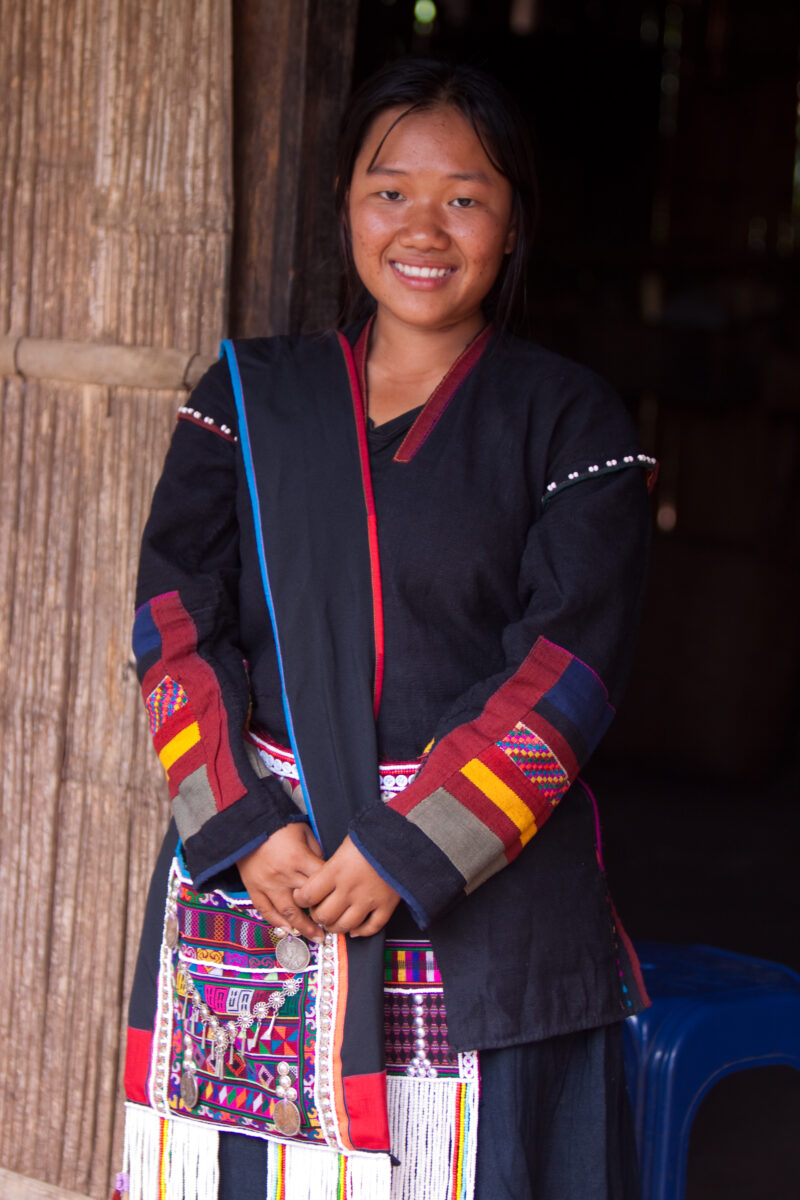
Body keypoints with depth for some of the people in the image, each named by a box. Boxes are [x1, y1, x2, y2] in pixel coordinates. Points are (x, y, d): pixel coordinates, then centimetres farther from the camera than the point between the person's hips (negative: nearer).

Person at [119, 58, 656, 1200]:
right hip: (247, 879, 2)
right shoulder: (250, 399, 10)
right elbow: (176, 624, 3)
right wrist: (244, 827, -11)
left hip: (487, 890, -2)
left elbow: (565, 673, -6)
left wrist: (407, 852, -15)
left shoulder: (571, 423, 2)